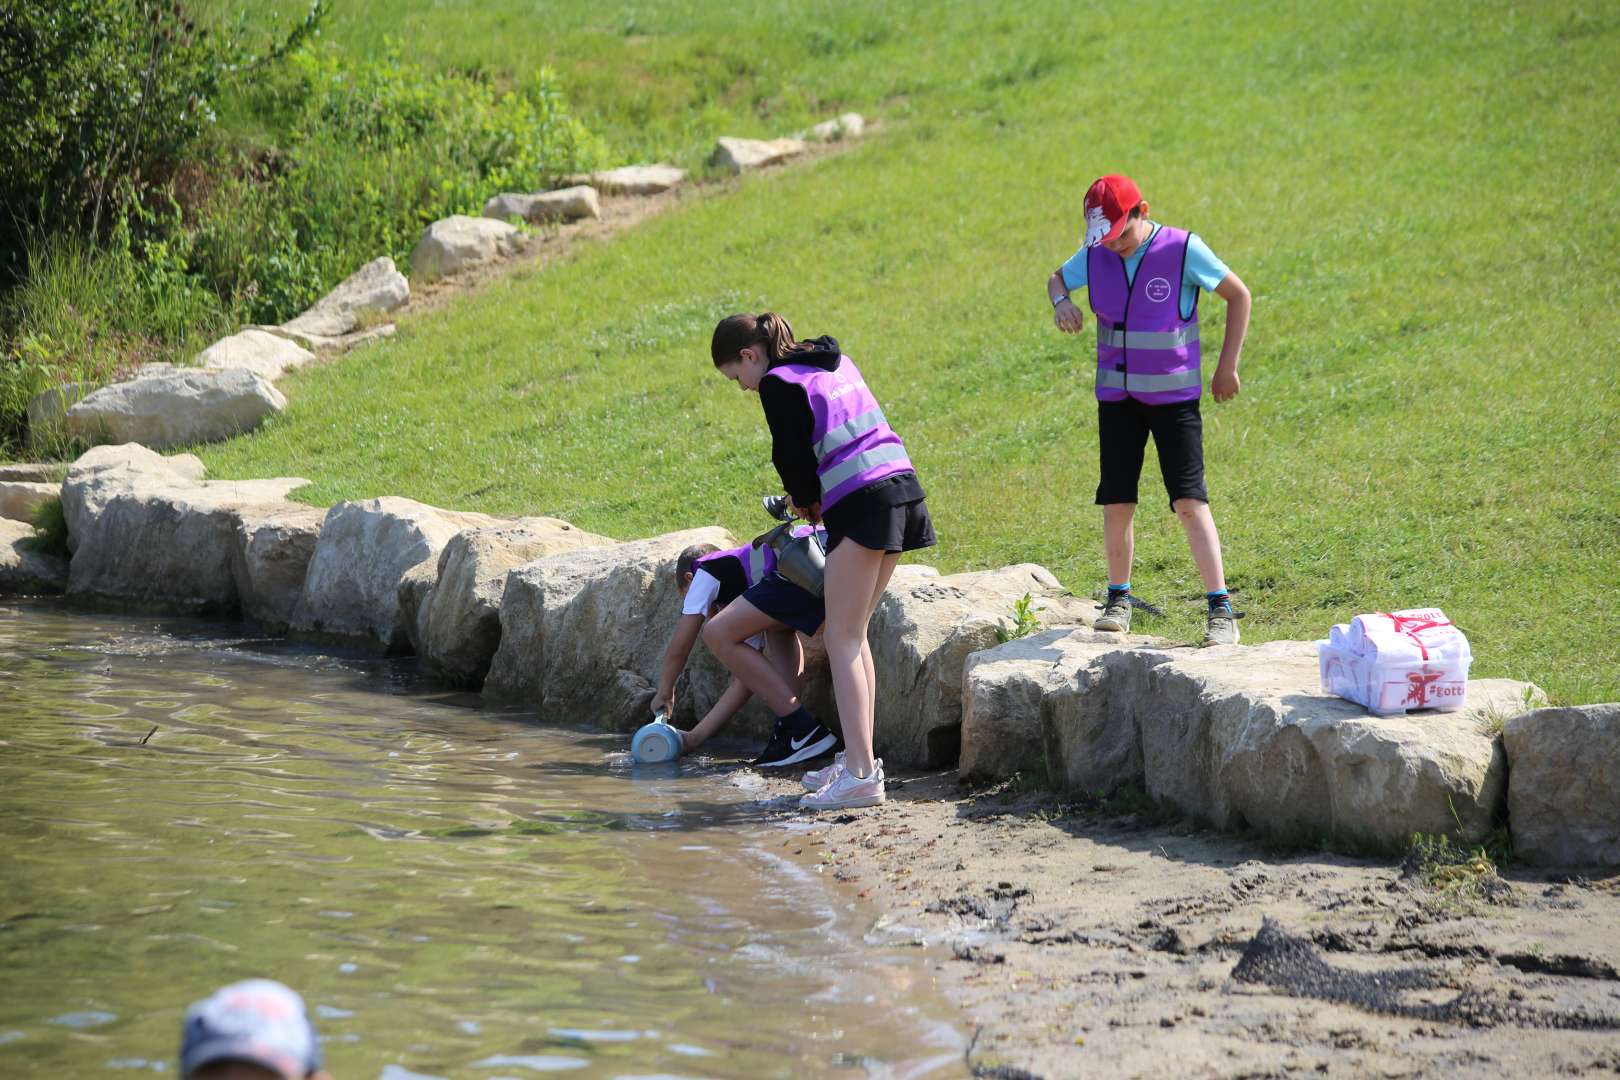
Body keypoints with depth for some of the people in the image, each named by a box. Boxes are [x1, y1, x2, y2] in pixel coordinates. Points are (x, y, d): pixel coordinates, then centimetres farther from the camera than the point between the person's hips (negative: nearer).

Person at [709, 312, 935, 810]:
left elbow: (793, 456, -7)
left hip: (861, 503, -9)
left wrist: (806, 500, 13)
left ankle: (861, 774, -12)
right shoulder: (836, 362, 22)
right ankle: (860, 758, 17)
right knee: (854, 634, 16)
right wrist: (812, 496, 20)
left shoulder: (778, 383, -4)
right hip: (901, 487, 9)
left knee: (842, 639, -6)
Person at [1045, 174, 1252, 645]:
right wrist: (1061, 301, -7)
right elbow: (1058, 278, 19)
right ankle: (1118, 600, 21)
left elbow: (1238, 295, -3)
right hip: (1116, 397, 4)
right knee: (1117, 503, 5)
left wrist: (1227, 367, -3)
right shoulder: (1095, 254, -2)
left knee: (1190, 501, -11)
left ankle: (1220, 608, -11)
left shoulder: (1184, 250, -14)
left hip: (1175, 395, -4)